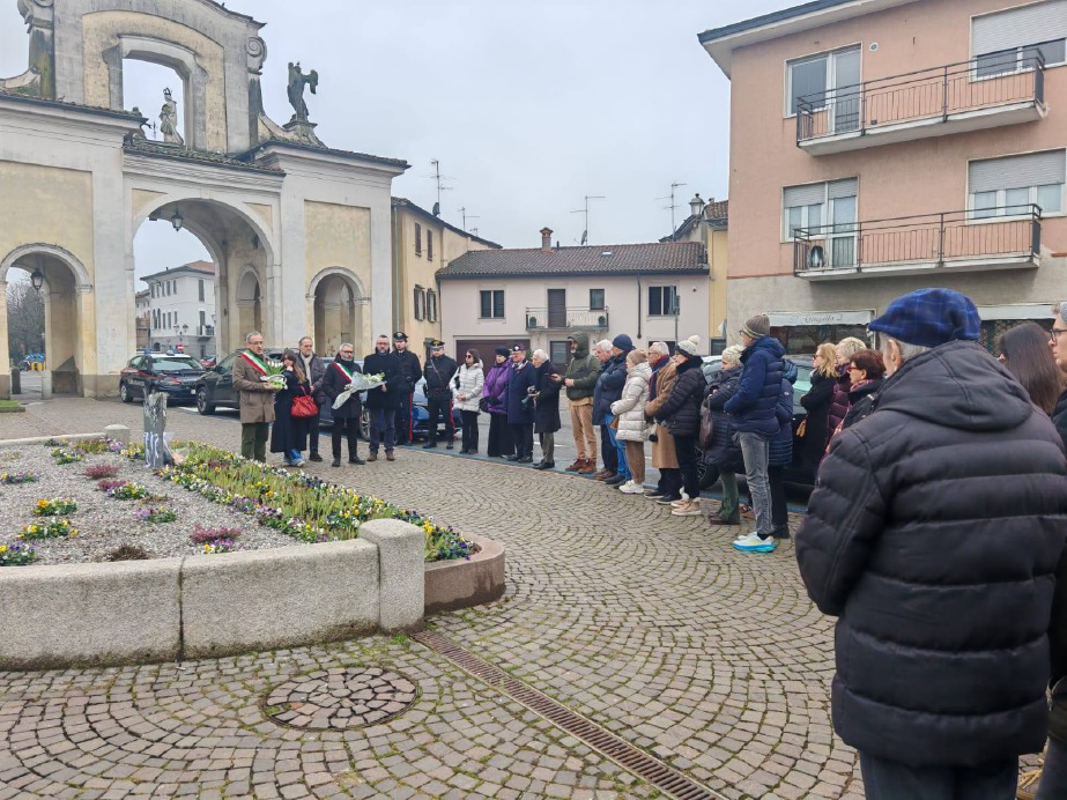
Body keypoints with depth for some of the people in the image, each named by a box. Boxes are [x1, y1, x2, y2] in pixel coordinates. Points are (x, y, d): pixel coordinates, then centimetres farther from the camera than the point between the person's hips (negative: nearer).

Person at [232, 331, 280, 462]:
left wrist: (274, 386, 5)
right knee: (248, 440, -5)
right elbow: (237, 382, -11)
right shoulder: (240, 360, -2)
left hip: (266, 406, 7)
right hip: (250, 407, -7)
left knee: (262, 439, 12)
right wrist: (260, 386, -17)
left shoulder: (266, 359, 19)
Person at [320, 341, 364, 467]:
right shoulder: (333, 366, -1)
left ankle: (353, 456, 17)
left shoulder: (356, 367, 15)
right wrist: (336, 396, -18)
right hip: (339, 404, -4)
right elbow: (325, 385, -6)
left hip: (354, 404, 4)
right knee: (337, 432, 1)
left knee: (353, 432, 9)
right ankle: (336, 457, 7)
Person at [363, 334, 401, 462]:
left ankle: (389, 450, 12)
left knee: (390, 425, 5)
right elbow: (365, 376, -2)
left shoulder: (395, 359, 5)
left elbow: (398, 376, -4)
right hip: (374, 397, 0)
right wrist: (379, 385, -16)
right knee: (374, 425, 4)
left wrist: (387, 384, -18)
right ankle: (373, 451, 10)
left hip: (390, 397, 0)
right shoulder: (369, 359, 7)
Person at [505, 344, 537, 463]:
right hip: (513, 406, 8)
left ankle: (528, 455, 5)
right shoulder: (512, 368, 16)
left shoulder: (529, 367, -9)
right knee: (515, 430, 12)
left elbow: (533, 387, -16)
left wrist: (527, 400, -19)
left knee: (527, 431, 0)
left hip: (524, 407, -8)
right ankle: (519, 453, 22)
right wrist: (507, 402, 15)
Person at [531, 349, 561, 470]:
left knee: (547, 433, -6)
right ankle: (545, 458, 20)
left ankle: (548, 460, 0)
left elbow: (552, 389, -19)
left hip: (548, 407, -9)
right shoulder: (539, 370, 15)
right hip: (540, 407, 9)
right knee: (542, 433, 12)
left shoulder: (551, 369, -12)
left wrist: (539, 395, -14)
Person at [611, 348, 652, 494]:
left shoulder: (637, 380, -17)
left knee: (633, 452, -5)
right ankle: (638, 480, 26)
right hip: (634, 421, 11)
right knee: (637, 452, 17)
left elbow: (629, 401, -18)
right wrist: (617, 405, 9)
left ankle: (637, 484, 0)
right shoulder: (636, 377, 15)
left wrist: (615, 408, -3)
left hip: (633, 422, -11)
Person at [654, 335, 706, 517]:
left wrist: (658, 415, -6)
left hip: (684, 425, -10)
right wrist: (663, 415, 13)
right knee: (686, 461, 16)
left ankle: (694, 502, -3)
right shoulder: (688, 373, 16)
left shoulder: (690, 375, -17)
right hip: (683, 424, 10)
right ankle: (689, 496, 25)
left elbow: (675, 400, -18)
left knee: (687, 462, -7)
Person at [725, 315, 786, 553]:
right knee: (761, 478, 16)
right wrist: (734, 406, 9)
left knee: (756, 479, -6)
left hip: (753, 424, -10)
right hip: (765, 422, 10)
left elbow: (748, 392, -26)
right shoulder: (771, 355, 14)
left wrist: (728, 406, -9)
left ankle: (763, 536, -3)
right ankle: (766, 530, 22)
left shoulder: (758, 356, -17)